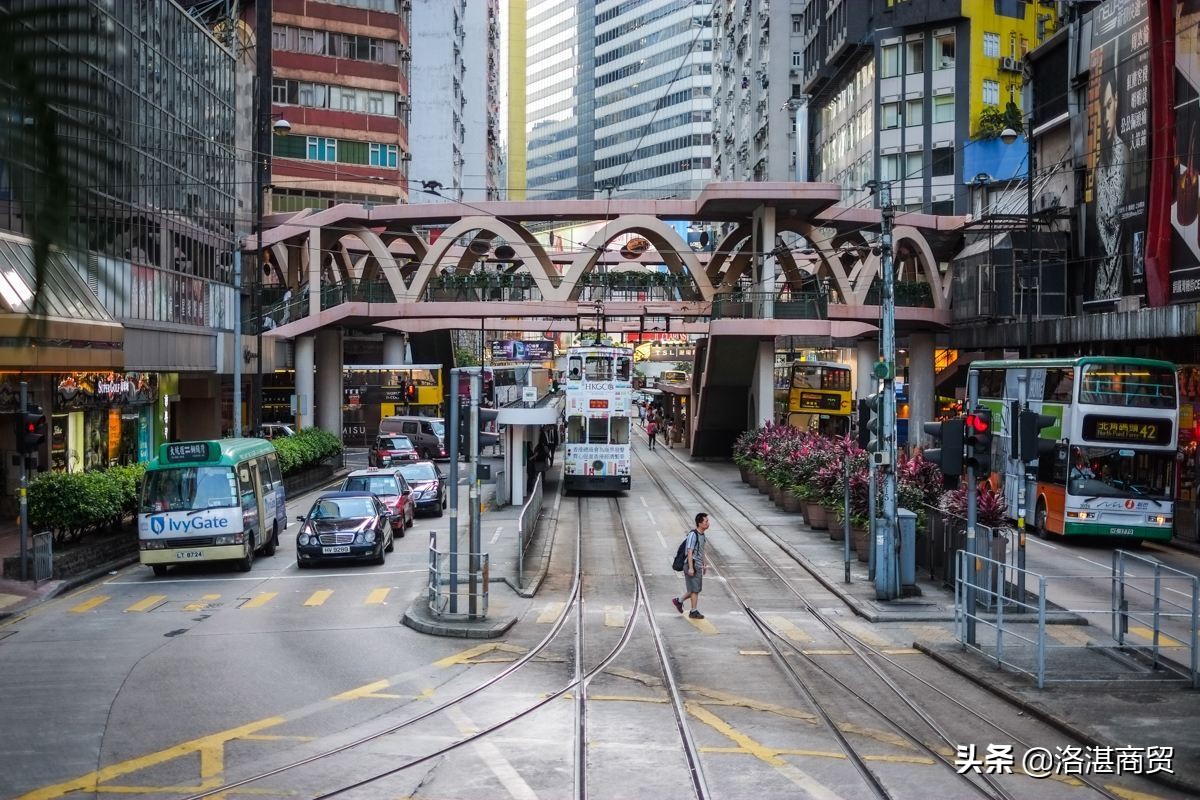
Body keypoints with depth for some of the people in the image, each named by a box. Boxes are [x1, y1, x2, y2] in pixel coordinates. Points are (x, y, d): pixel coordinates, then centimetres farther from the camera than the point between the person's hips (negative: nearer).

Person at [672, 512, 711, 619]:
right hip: (692, 566, -9)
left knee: (696, 590, 14)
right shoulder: (693, 534, -18)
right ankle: (694, 611, 10)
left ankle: (679, 601, 29)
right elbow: (690, 552, -20)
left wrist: (704, 564, 23)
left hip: (698, 566, 9)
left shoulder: (701, 534, 9)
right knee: (695, 590, -1)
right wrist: (691, 568, -24)